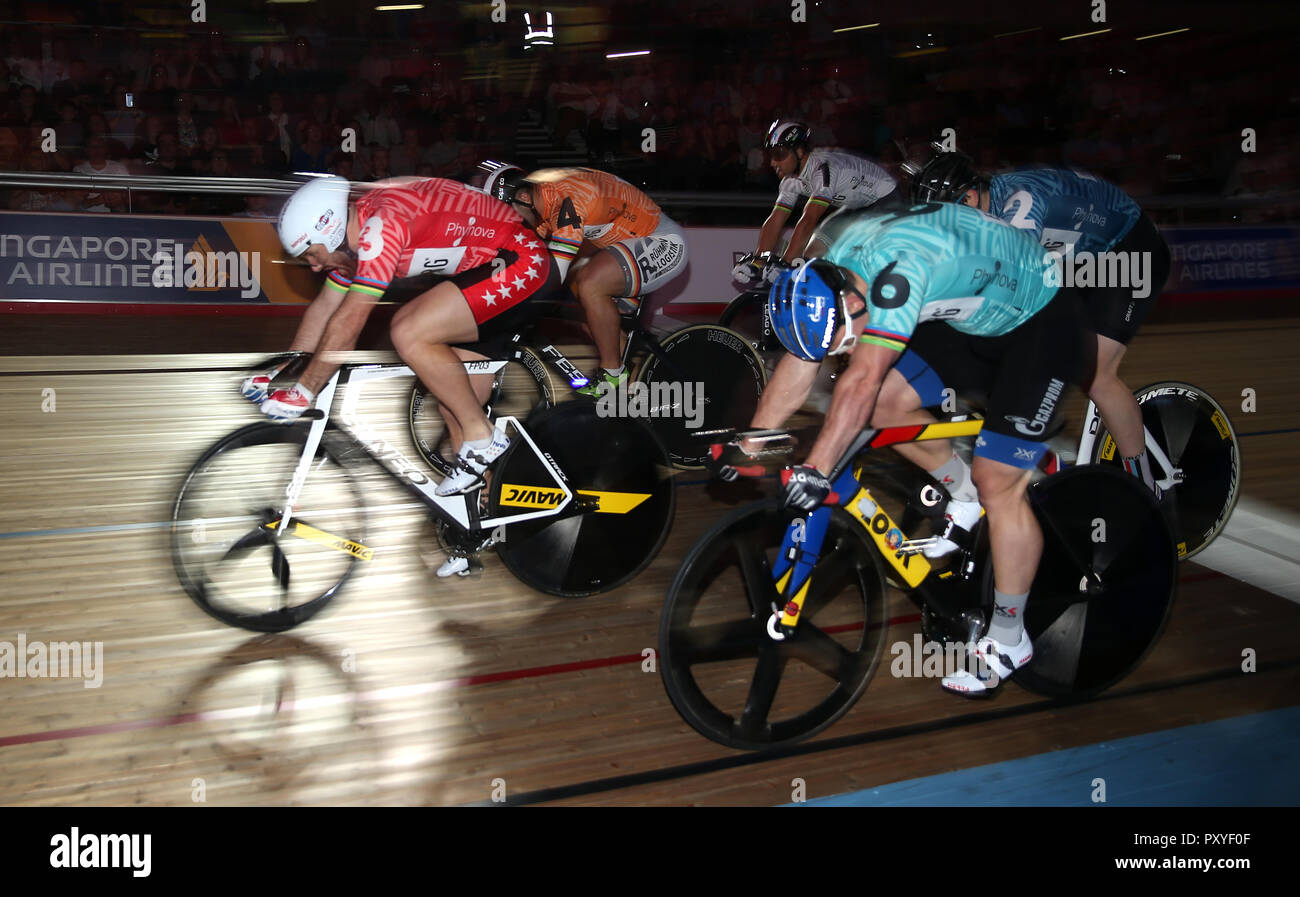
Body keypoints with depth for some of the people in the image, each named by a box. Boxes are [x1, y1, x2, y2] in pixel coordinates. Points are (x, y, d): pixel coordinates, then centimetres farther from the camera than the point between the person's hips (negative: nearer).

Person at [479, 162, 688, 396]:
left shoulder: (569, 199, -30)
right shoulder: (543, 197, -1)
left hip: (664, 244, -10)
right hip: (630, 243, 10)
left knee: (589, 285, -28)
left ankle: (614, 377, -12)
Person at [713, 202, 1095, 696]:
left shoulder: (898, 270, -37)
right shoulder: (824, 275, -12)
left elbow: (862, 380, -42)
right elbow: (798, 365, -5)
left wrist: (816, 468, -44)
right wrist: (745, 446, -6)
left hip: (1041, 318, -8)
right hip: (975, 317, 8)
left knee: (998, 483, -10)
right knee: (888, 400, -6)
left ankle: (1008, 640, 4)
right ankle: (965, 498, 17)